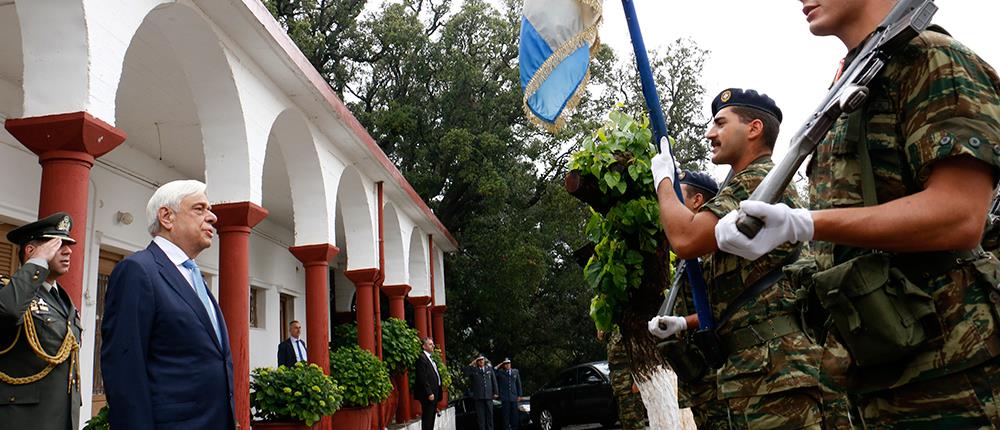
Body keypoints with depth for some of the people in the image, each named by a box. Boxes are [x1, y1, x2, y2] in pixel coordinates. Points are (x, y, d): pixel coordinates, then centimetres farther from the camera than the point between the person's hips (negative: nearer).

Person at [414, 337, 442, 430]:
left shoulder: (431, 358, 18)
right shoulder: (422, 358, -12)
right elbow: (423, 378, -19)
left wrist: (436, 393, 14)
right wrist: (429, 393, -21)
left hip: (434, 393, 10)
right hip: (428, 394, -10)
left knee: (431, 418, 11)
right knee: (427, 419, -7)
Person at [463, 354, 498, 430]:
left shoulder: (489, 369, 10)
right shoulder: (474, 370, 3)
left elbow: (494, 381, 11)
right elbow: (464, 371, -13)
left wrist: (495, 392, 6)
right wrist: (472, 364, -12)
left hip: (489, 395, 2)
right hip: (478, 397, -2)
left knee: (489, 414, 5)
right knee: (480, 416, 0)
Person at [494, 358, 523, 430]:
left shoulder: (515, 372, 11)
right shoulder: (500, 372, 4)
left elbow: (518, 384, 13)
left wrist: (519, 395, 9)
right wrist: (498, 366, -6)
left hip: (514, 397, 3)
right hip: (504, 397, -2)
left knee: (514, 415, 5)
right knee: (505, 415, -2)